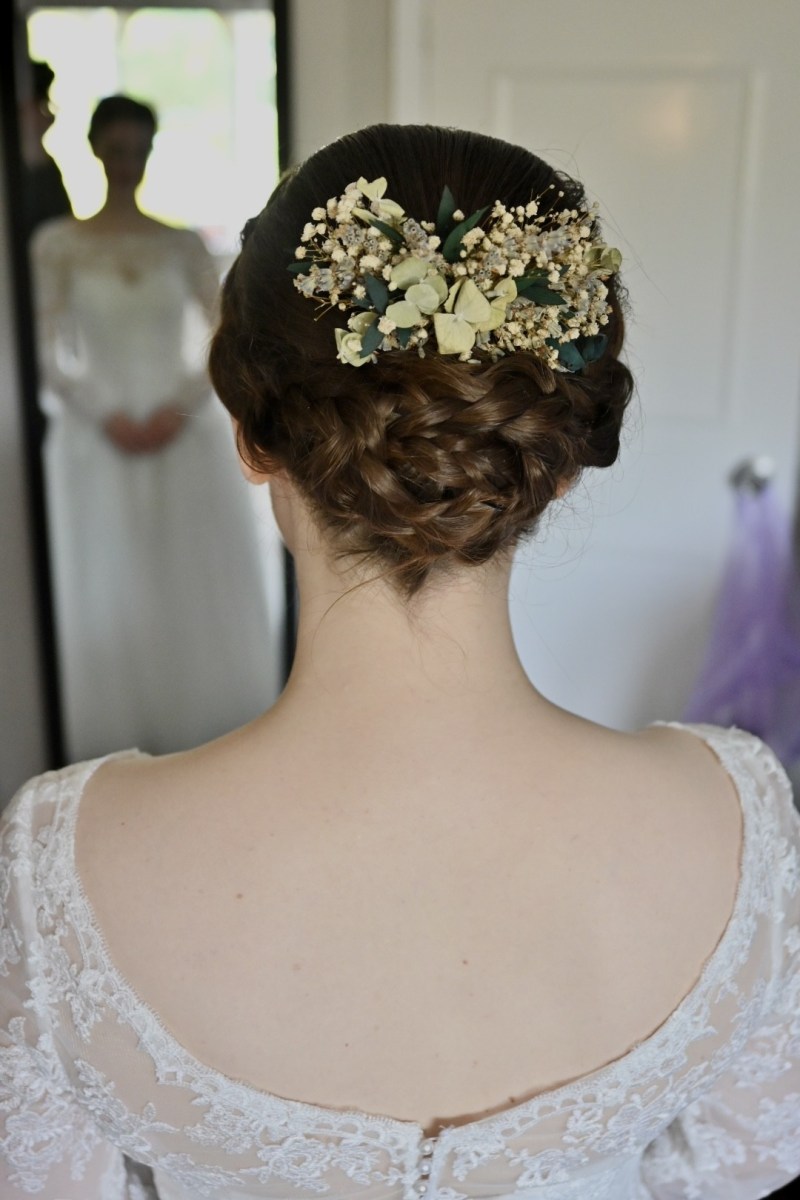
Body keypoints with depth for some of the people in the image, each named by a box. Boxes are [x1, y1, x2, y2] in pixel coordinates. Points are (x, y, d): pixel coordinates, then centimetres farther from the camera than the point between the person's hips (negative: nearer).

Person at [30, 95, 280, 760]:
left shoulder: (183, 243, 5)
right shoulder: (57, 245, 2)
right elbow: (49, 359, -1)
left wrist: (179, 409, -10)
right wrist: (108, 417, -13)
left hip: (190, 439, 1)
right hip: (100, 443, -1)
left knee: (201, 589, 4)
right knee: (115, 596, 2)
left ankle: (207, 737, 18)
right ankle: (128, 746, 14)